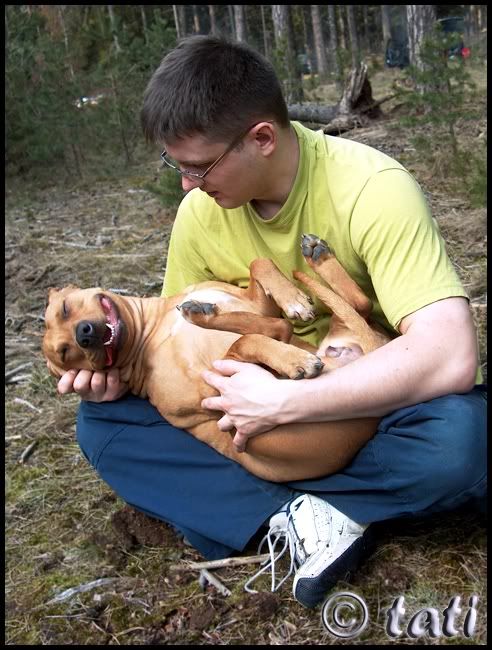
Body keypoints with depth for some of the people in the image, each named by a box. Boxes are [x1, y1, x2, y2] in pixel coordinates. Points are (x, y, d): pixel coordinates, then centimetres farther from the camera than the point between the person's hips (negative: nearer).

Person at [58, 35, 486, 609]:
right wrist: (121, 366, -17)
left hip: (374, 398, -4)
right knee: (103, 423, -10)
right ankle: (295, 515, -20)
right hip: (264, 403, 5)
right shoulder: (201, 212, -10)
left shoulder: (373, 189, -26)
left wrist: (282, 402, -36)